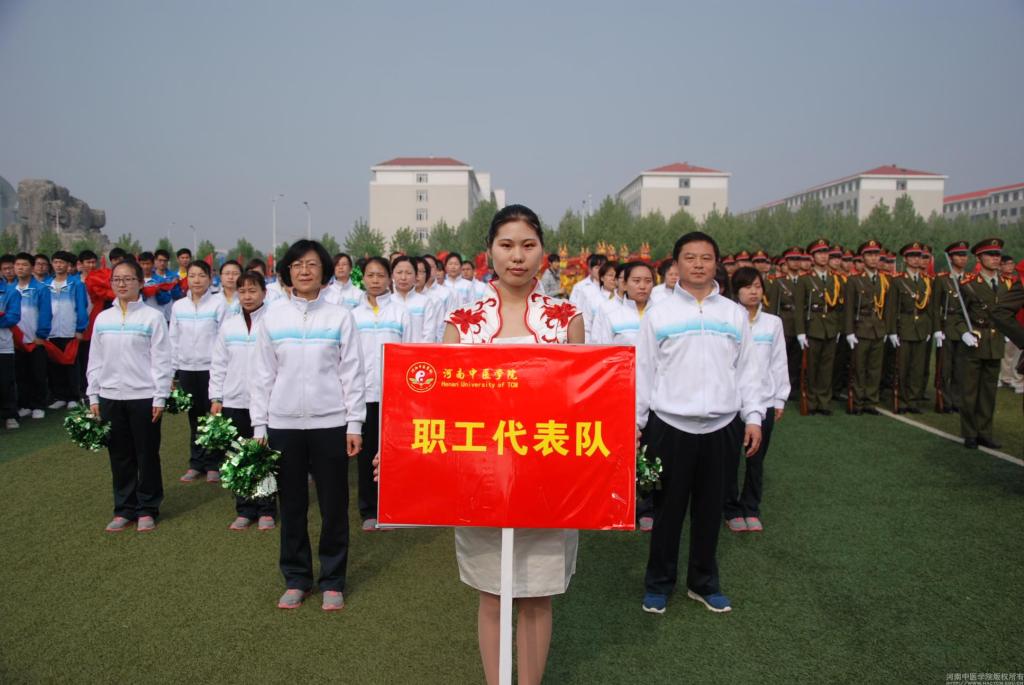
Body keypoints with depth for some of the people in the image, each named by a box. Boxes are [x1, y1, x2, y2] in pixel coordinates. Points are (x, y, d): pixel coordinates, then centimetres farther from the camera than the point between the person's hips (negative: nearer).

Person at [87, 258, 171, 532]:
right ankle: (124, 509, 23)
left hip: (144, 396, -4)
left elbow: (161, 360, -6)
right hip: (110, 397, 4)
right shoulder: (102, 318, 8)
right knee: (119, 456, 11)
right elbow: (95, 361, 12)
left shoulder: (153, 317, -5)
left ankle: (147, 509, 18)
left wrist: (160, 397, -9)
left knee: (147, 455, 5)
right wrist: (93, 396, 8)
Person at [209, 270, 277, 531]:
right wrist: (216, 397, 6)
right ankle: (244, 510, 22)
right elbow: (219, 364, 11)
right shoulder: (228, 325, 8)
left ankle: (266, 510, 18)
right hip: (234, 402, 4)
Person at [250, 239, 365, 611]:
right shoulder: (272, 316, 4)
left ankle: (333, 580, 22)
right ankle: (296, 579, 28)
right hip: (283, 424, 2)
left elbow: (352, 372, -1)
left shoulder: (340, 316, -1)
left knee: (334, 505, 7)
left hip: (330, 423, -1)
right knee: (291, 506, 12)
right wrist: (258, 426, 3)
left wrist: (355, 423, -5)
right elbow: (262, 374, 6)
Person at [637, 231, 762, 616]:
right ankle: (659, 582, 26)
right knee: (669, 508, 9)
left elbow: (746, 369, 9)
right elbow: (643, 370, 0)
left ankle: (703, 582, 31)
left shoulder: (734, 314, 7)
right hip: (670, 426, -2)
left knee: (709, 508, 14)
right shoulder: (659, 314, -1)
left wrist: (753, 416, 3)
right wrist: (636, 422, -2)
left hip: (719, 427, 3)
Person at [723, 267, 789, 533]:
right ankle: (732, 509, 22)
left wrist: (780, 399, 5)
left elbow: (779, 363, 7)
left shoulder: (773, 323, 4)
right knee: (730, 458, 6)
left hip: (764, 401, 3)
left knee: (756, 460, 11)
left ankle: (751, 508, 26)